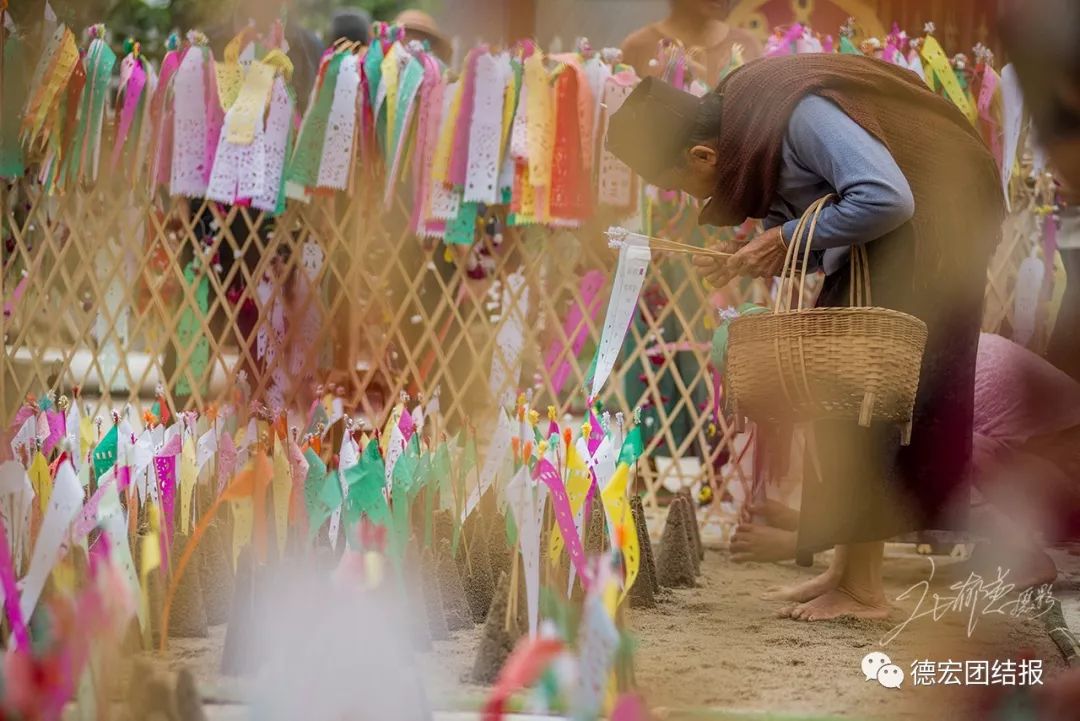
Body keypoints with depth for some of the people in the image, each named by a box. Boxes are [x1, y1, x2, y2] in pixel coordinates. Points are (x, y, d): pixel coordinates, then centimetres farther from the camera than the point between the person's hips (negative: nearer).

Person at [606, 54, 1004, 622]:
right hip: (874, 244, 10)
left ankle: (862, 588, -7)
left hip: (929, 229, -10)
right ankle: (848, 570, 12)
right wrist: (747, 257, -10)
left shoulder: (800, 115, -29)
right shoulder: (745, 125, 1)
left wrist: (786, 238, -26)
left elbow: (885, 199, -36)